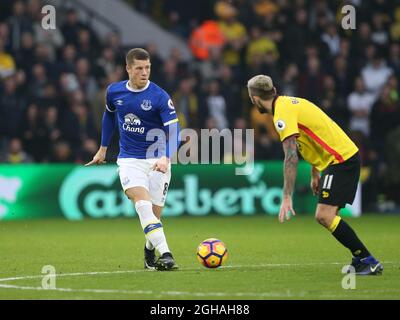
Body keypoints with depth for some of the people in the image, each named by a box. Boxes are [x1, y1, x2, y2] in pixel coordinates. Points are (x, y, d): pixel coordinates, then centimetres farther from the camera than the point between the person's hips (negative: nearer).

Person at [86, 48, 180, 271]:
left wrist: (166, 158, -35)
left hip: (156, 160, -1)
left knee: (154, 214, 2)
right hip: (129, 159, 1)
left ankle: (150, 251, 34)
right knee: (142, 202, -24)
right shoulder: (114, 91, 1)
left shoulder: (160, 97, -12)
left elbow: (174, 130, -18)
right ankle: (165, 254, -34)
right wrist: (103, 148, 27)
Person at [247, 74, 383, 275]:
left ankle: (368, 261, -13)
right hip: (346, 156, 10)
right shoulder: (289, 103, 14)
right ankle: (360, 259, 13)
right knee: (326, 216, 11)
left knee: (324, 216, -14)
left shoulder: (282, 114, -16)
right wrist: (315, 174, 30)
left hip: (341, 160, -10)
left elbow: (291, 158, -23)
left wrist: (287, 198, -23)